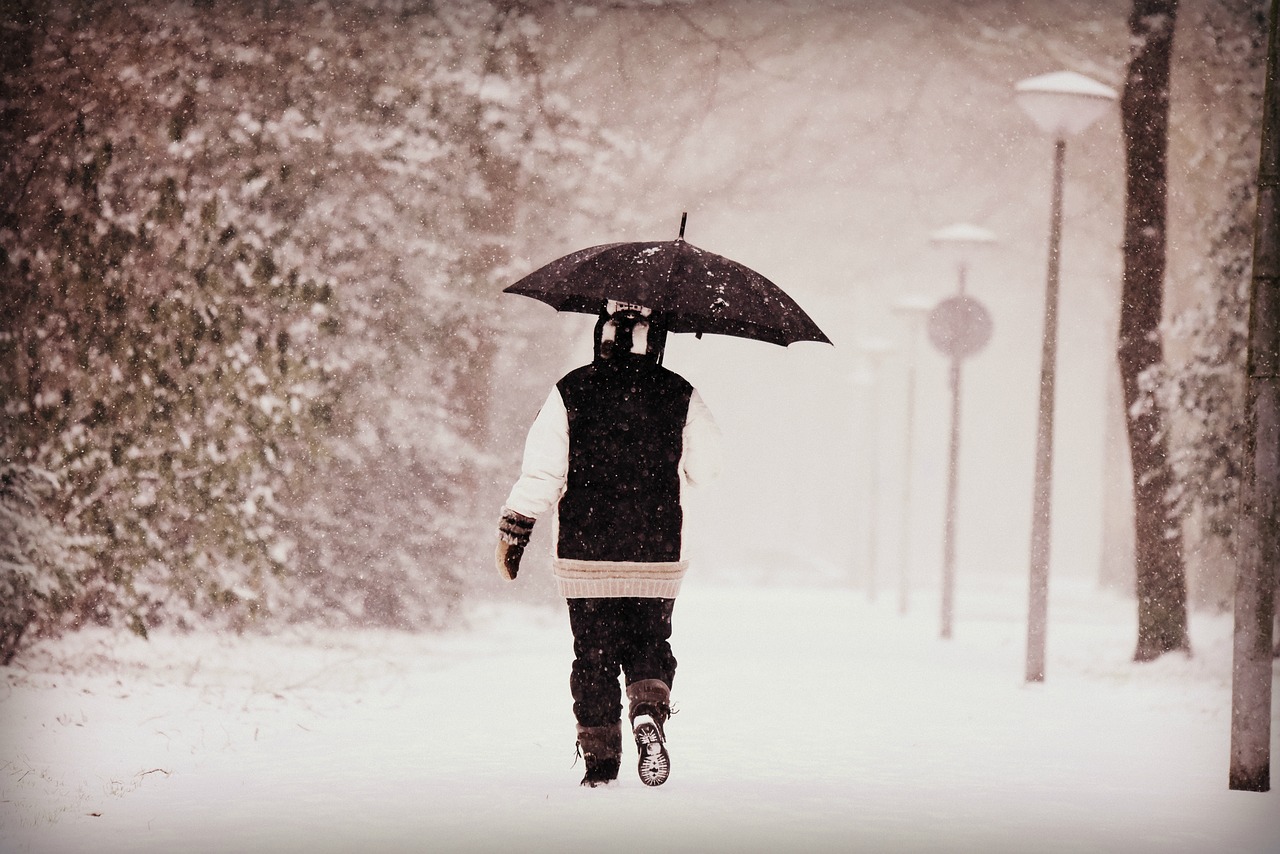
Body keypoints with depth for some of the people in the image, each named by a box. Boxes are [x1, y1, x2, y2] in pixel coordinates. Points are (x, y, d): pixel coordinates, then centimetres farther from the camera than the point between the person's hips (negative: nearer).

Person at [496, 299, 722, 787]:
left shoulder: (570, 394, -6)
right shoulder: (680, 397, -3)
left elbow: (541, 473, -9)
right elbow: (706, 465, 5)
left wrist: (513, 530, 0)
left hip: (585, 554, -1)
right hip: (658, 554, 1)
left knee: (593, 655, 9)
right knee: (649, 644, 15)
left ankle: (600, 760, 9)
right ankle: (649, 711, -14)